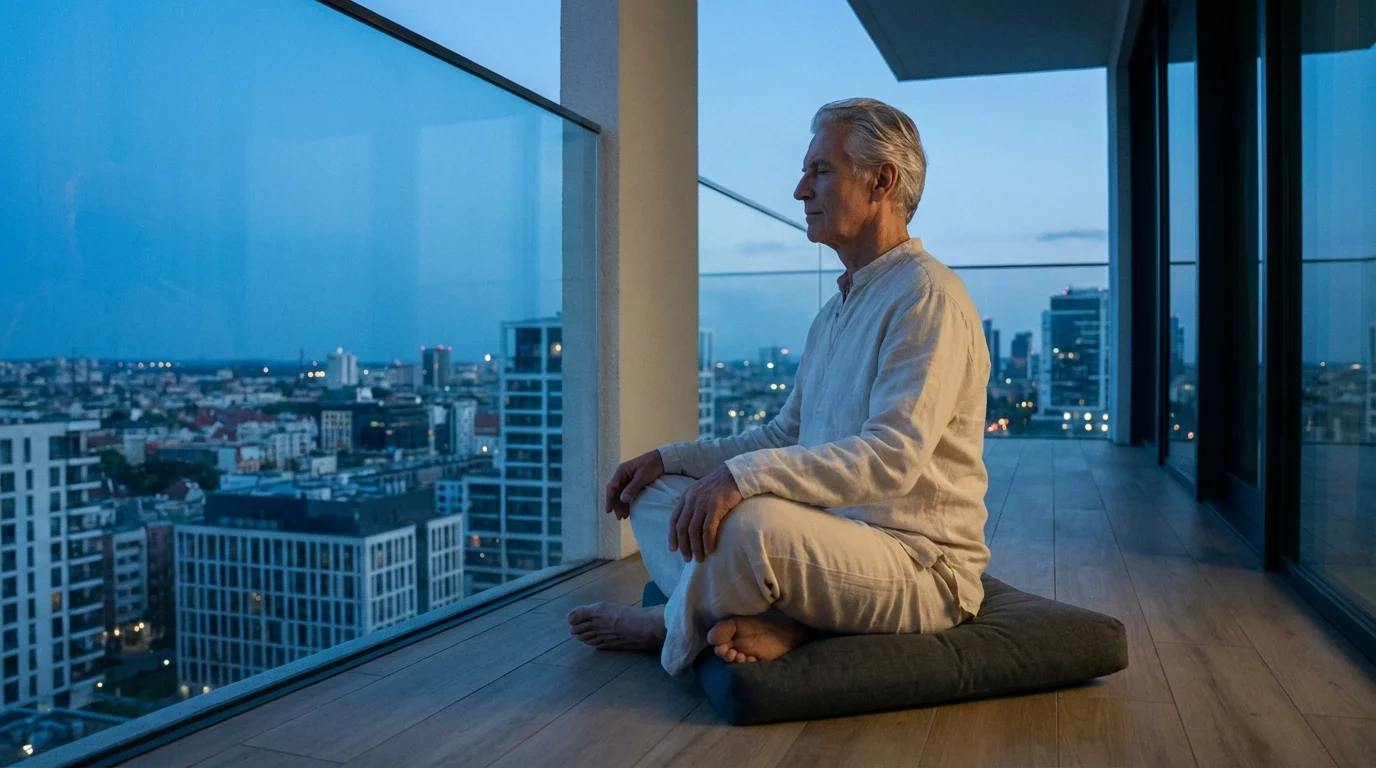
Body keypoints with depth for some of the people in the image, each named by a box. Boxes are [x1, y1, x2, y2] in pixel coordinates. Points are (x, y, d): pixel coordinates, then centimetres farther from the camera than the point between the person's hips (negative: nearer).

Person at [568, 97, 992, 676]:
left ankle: (676, 629, -4)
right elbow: (785, 437, 21)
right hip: (835, 543, 10)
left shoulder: (928, 297, -14)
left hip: (919, 565, -9)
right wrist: (670, 458, 11)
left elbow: (892, 458, -27)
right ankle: (775, 620, -16)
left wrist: (743, 475, -35)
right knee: (654, 494, 6)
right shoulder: (837, 311, 18)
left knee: (747, 523, -37)